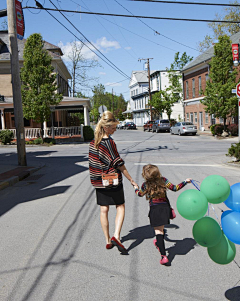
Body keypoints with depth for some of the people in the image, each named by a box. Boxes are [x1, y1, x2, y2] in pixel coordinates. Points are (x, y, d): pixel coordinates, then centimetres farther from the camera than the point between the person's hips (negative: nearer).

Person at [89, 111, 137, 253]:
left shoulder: (94, 141, 5)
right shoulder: (109, 142, -16)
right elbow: (119, 164, -15)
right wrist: (131, 180, -9)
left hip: (99, 181, 6)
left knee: (104, 210, 10)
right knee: (120, 207, 8)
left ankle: (108, 240, 17)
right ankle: (116, 236, -6)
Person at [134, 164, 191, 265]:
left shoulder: (145, 185, -6)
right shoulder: (163, 180, -1)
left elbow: (140, 194, 15)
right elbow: (175, 188, 0)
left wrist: (136, 188, 38)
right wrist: (185, 182, 13)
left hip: (155, 209, -5)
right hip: (166, 207, 5)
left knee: (158, 232, -4)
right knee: (161, 229, 26)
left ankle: (163, 256, -11)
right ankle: (159, 243, 50)